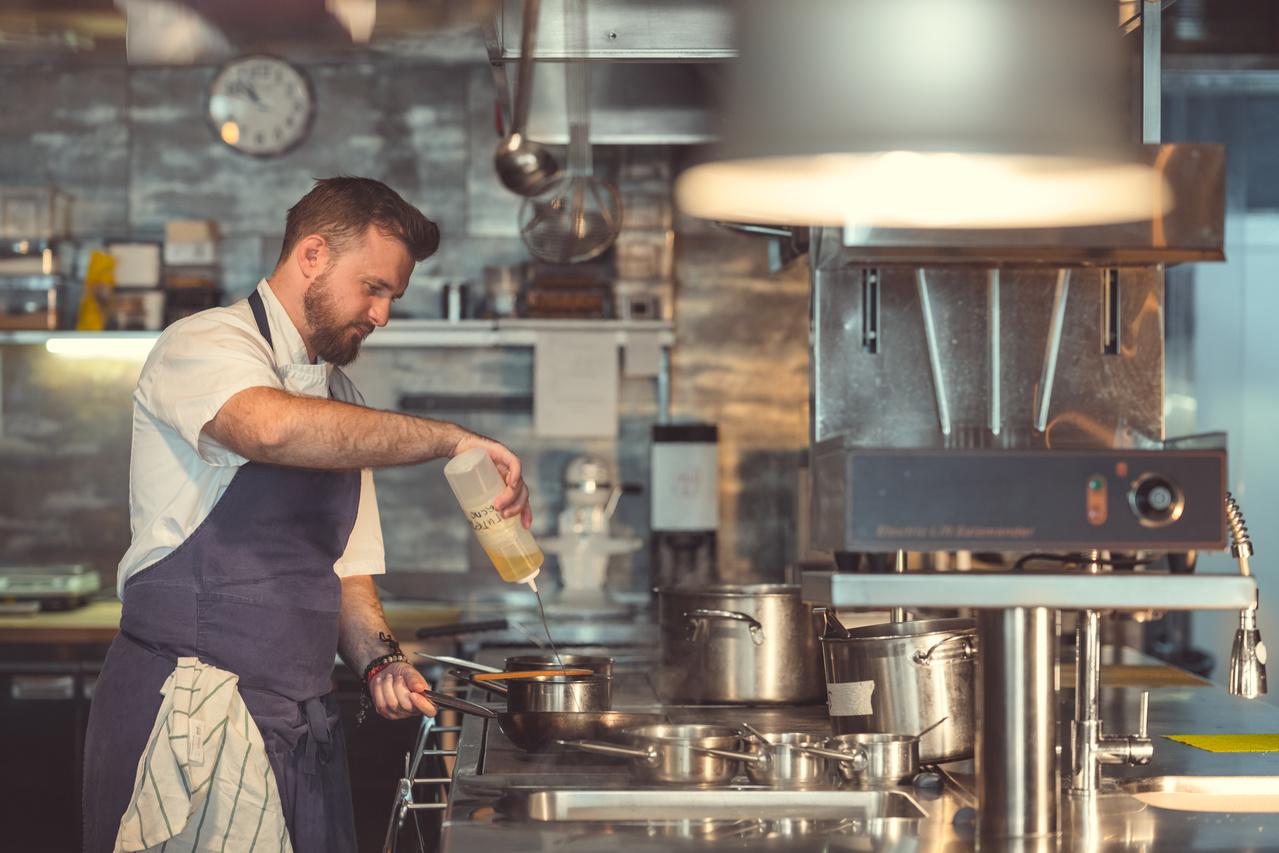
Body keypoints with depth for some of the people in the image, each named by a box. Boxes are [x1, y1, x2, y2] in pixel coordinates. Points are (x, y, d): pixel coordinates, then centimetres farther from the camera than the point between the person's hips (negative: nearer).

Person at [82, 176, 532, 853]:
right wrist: (449, 438, -26)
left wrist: (379, 662, 0)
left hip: (303, 721, 7)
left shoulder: (342, 405, 20)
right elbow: (269, 428, -30)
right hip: (188, 714, -7)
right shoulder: (204, 346, -6)